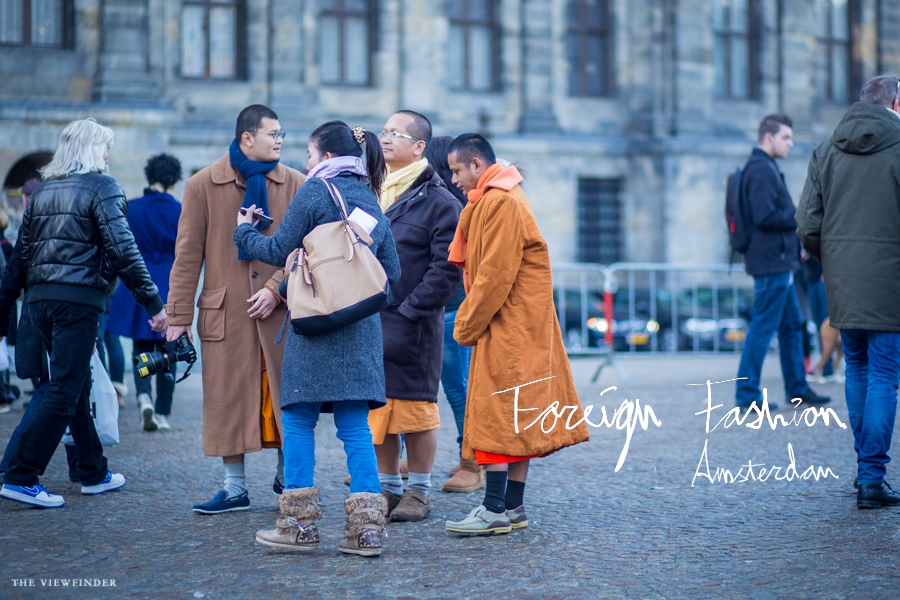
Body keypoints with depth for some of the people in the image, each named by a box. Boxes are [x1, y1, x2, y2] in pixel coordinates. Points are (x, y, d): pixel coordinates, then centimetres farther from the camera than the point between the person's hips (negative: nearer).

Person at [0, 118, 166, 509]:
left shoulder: (42, 189, 15)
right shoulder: (100, 187, -5)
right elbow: (122, 251, -12)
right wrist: (153, 303, -10)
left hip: (40, 298, 7)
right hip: (79, 299, -7)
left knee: (77, 388, 17)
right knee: (64, 392, -5)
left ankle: (94, 473, 25)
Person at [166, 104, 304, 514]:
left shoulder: (295, 185, 6)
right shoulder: (203, 186, 3)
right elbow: (187, 255, 3)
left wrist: (276, 288, -12)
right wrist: (178, 316, -1)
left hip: (282, 310, 1)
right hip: (226, 312, -1)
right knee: (228, 400, 2)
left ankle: (287, 477, 22)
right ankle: (235, 488, 12)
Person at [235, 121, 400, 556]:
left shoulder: (315, 193, -4)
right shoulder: (372, 202, 15)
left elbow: (279, 251, -2)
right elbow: (391, 271, 16)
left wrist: (245, 232, 16)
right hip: (361, 329, 6)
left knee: (298, 420, 3)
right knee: (355, 428, 5)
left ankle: (299, 524, 3)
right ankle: (366, 527, 0)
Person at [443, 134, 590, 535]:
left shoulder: (500, 203, -15)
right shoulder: (492, 200, 19)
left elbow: (495, 275, -19)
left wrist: (466, 326, -12)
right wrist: (470, 320, 11)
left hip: (509, 328, -10)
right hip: (515, 329, 10)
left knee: (495, 413, -9)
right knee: (515, 416, 10)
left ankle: (496, 510, -8)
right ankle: (513, 507, 14)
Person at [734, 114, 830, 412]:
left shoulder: (765, 168, 19)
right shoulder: (761, 170, -15)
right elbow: (765, 217, -24)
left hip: (778, 263, 11)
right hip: (771, 262, -11)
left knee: (792, 323, 16)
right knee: (763, 326, -6)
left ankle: (797, 387, 23)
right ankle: (747, 394, -2)